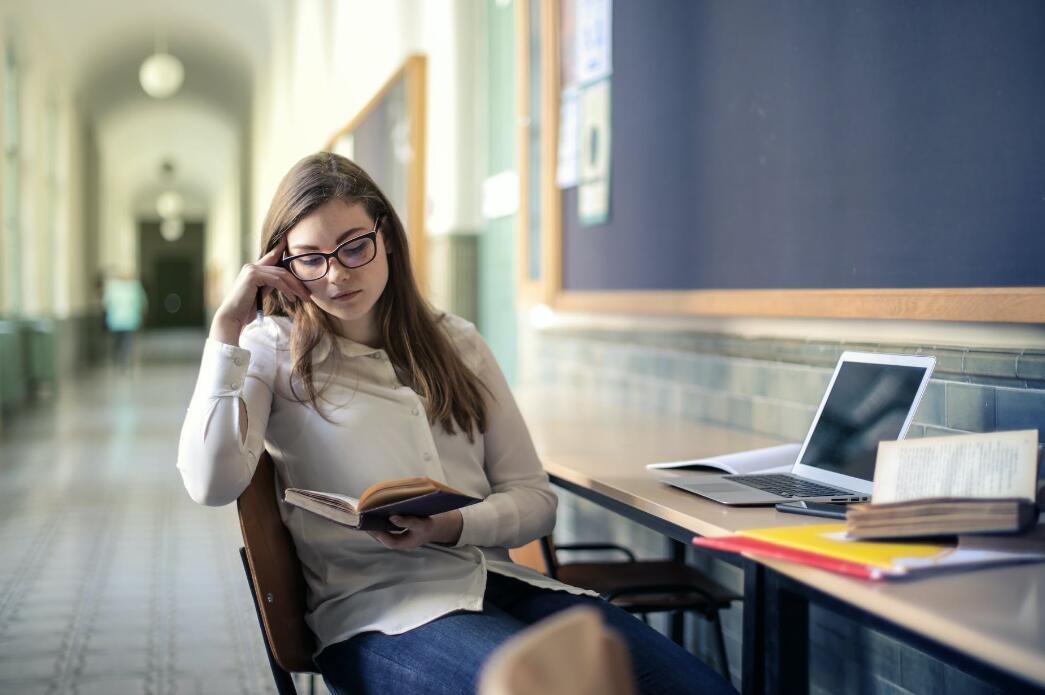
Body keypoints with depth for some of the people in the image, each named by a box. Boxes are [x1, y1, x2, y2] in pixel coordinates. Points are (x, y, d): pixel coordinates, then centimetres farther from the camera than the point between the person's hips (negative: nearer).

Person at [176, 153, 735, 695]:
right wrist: (227, 326, -6)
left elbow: (535, 499, 14)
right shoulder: (272, 351, 8)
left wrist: (453, 526, -8)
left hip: (496, 578, 4)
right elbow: (212, 483, -10)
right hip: (373, 610, -4)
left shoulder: (457, 342, 18)